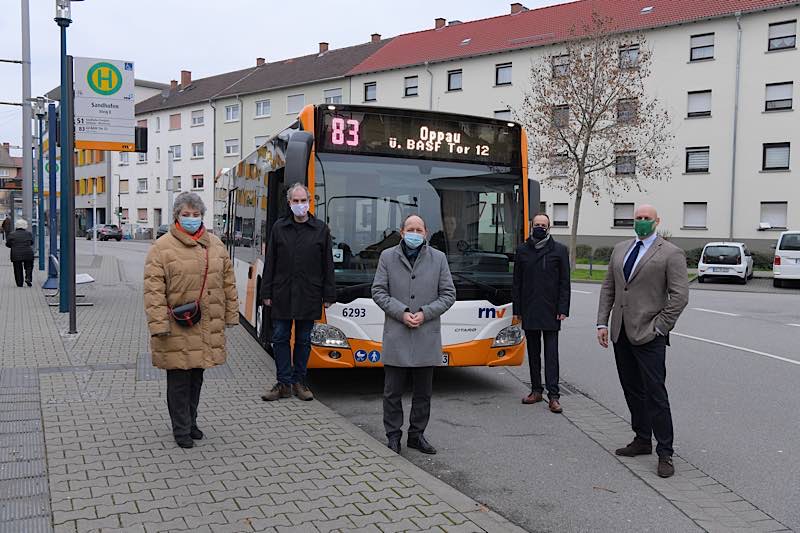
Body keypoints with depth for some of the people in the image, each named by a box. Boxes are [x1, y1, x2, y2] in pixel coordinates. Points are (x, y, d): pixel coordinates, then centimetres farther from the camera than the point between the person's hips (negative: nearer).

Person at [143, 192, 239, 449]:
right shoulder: (162, 248, -6)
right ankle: (181, 430, 16)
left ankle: (190, 422, 32)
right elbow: (153, 289, -11)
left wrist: (231, 314, 12)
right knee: (179, 379, 3)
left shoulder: (216, 245, 10)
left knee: (196, 376, 16)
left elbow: (228, 282, 14)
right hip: (177, 327, -5)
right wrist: (158, 323, -17)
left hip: (207, 327, 5)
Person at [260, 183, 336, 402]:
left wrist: (328, 295, -1)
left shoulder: (321, 229, 3)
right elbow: (270, 263, 6)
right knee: (280, 338, 4)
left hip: (308, 295, -1)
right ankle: (284, 384, 14)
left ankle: (299, 382, 19)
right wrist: (266, 293, 1)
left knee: (304, 340, 8)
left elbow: (328, 265, 3)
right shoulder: (279, 227, 5)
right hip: (282, 295, 1)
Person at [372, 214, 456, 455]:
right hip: (396, 337, -1)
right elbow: (378, 291, 1)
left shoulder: (438, 258, 6)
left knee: (423, 392, 11)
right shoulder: (387, 257, 4)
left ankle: (417, 435, 25)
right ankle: (393, 435, 18)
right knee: (393, 391, 5)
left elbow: (448, 295, 5)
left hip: (427, 337, 1)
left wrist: (424, 314, -9)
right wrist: (401, 313, -12)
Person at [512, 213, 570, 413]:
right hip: (529, 311, 3)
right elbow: (517, 282, 9)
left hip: (550, 311, -3)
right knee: (533, 352, 9)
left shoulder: (559, 250, 2)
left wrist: (563, 309, -6)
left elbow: (565, 282, 1)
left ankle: (553, 396, -3)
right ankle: (536, 390, 18)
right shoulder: (522, 250, 8)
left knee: (551, 353, -4)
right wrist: (517, 309, 4)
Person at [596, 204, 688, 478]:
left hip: (648, 335, -6)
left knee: (655, 393, -5)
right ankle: (642, 440, 27)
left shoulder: (671, 254, -5)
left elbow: (680, 296, -9)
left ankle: (665, 453, 4)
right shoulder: (620, 249, 14)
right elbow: (608, 287, 14)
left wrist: (659, 327, -12)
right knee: (632, 390, 14)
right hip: (621, 333, 6)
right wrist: (602, 322, 7)